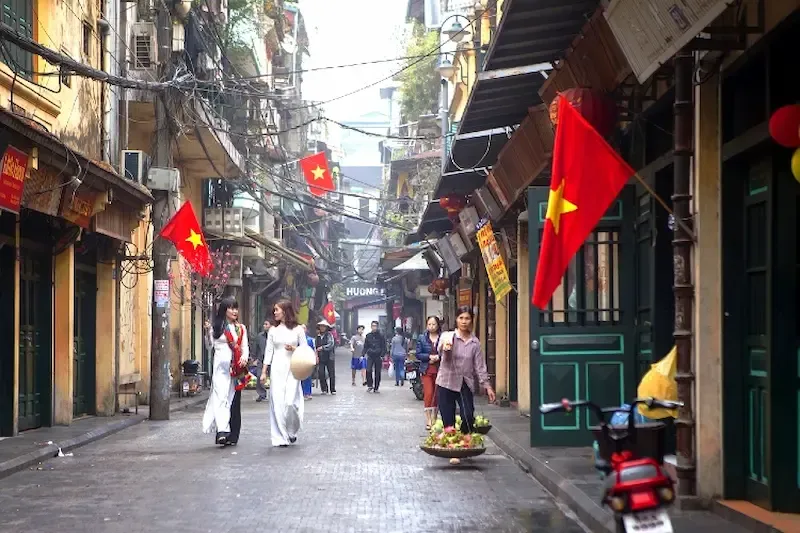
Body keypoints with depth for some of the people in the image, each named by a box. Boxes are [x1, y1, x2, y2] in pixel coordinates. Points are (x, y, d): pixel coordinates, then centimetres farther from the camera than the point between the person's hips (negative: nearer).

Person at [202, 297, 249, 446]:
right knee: (221, 396, -15)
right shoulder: (215, 328, 6)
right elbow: (214, 345, 14)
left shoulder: (241, 328, 15)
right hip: (221, 367, -3)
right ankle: (222, 431, -24)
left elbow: (245, 347, 8)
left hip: (237, 368, 3)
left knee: (234, 399, 2)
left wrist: (244, 357, -8)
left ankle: (232, 435, 5)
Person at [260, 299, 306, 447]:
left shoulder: (297, 329, 3)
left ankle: (292, 431, 13)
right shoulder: (273, 330, 9)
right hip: (276, 369, 2)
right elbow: (269, 351, 9)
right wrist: (264, 371, 5)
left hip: (292, 369, -2)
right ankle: (281, 437, 3)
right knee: (278, 403, -4)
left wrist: (294, 349, -13)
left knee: (290, 402, -12)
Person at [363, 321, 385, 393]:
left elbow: (384, 347, 2)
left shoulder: (380, 336, 1)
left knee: (377, 372, 4)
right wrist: (364, 354, 1)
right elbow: (365, 346, 13)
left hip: (378, 357, -1)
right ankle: (369, 385, -3)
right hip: (370, 356, 1)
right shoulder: (368, 336, 8)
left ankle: (376, 387, 13)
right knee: (368, 370, -17)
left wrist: (382, 355, -10)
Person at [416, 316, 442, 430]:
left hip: (439, 370, 0)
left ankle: (434, 419, 19)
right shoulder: (422, 338, 5)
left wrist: (437, 357, -16)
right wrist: (430, 356, -13)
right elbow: (418, 354, 1)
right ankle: (428, 420, -6)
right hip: (427, 370, 0)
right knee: (428, 393, -9)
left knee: (437, 395, 6)